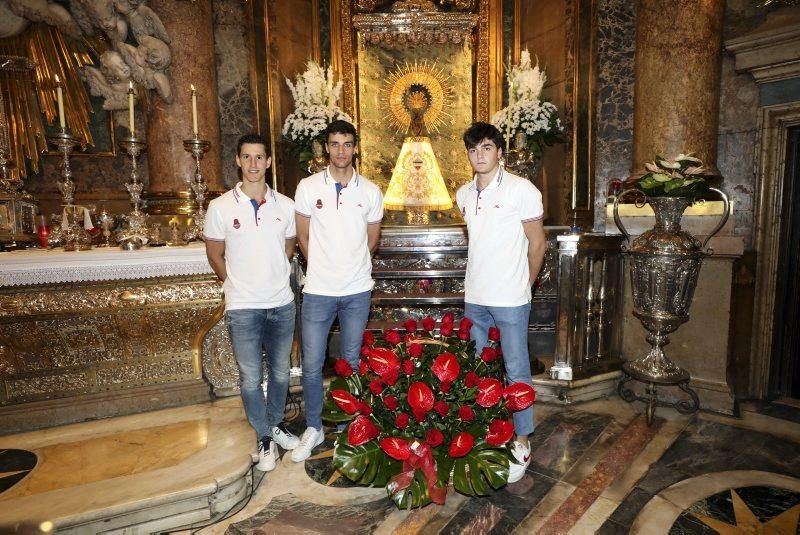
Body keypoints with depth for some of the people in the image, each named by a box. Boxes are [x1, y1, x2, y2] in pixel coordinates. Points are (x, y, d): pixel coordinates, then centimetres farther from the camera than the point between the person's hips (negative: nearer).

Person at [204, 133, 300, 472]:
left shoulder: (285, 205, 0)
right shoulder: (220, 207, -6)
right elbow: (215, 256, 4)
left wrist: (272, 280, 11)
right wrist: (239, 285, 8)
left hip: (282, 303, 2)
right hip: (242, 307, -2)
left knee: (280, 371, 16)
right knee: (251, 377, 8)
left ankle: (276, 423, 39)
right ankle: (264, 438, 28)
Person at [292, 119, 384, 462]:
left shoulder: (370, 192, 0)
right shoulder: (308, 187, -2)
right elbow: (303, 236, 5)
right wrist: (324, 267, 11)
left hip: (357, 291, 1)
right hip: (318, 291, 0)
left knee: (352, 362, 14)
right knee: (311, 364, 6)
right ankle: (313, 428, 27)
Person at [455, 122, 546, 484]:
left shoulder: (522, 190, -10)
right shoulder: (464, 195, 8)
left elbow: (537, 243, -4)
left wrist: (523, 285, 5)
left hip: (510, 299, -6)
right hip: (474, 296, 6)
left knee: (516, 370, 5)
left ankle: (521, 443, 22)